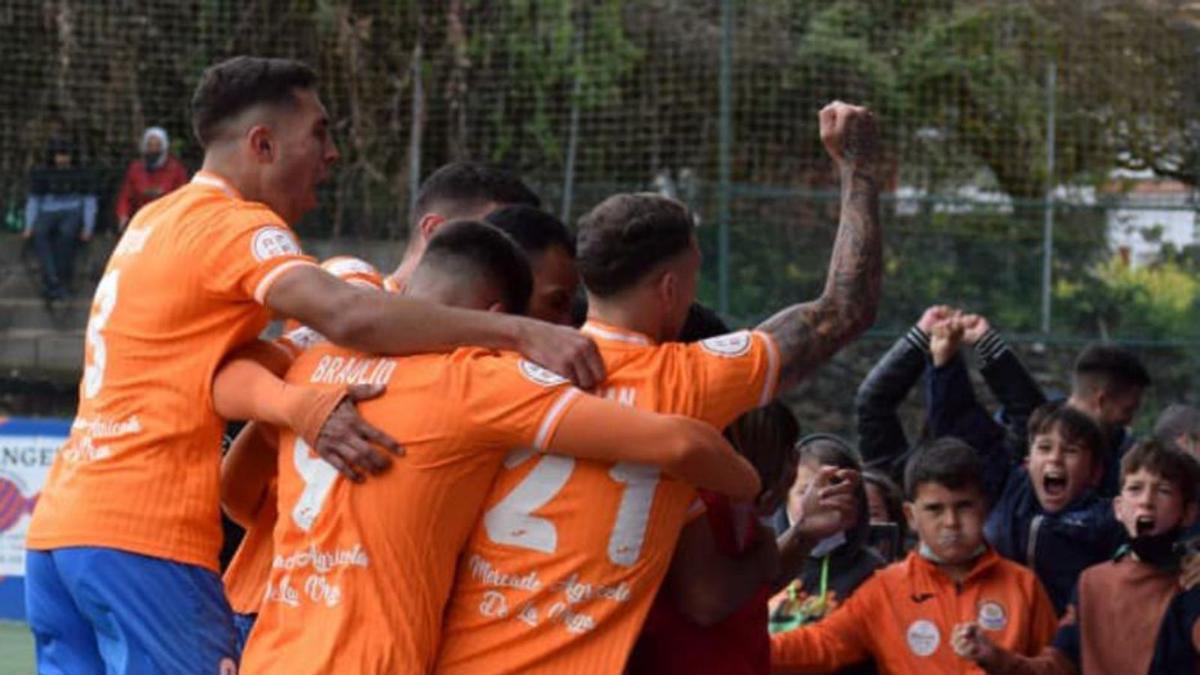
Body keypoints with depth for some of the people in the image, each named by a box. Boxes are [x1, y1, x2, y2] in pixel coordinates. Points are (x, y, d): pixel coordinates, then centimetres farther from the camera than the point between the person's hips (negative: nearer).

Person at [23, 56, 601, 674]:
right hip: (142, 534, -9)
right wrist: (517, 332, -25)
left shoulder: (156, 220, 18)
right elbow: (348, 316, -25)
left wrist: (302, 403, -14)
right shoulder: (233, 224, -8)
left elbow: (221, 358, 6)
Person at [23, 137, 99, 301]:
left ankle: (64, 280, -26)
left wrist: (88, 228, -10)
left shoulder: (83, 175, 5)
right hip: (48, 214, 1)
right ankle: (52, 282, -39)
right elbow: (33, 202, 8)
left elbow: (90, 203, 2)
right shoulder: (41, 175, 9)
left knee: (66, 233, -35)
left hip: (73, 214, -1)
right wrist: (29, 226, -4)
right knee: (40, 234, -32)